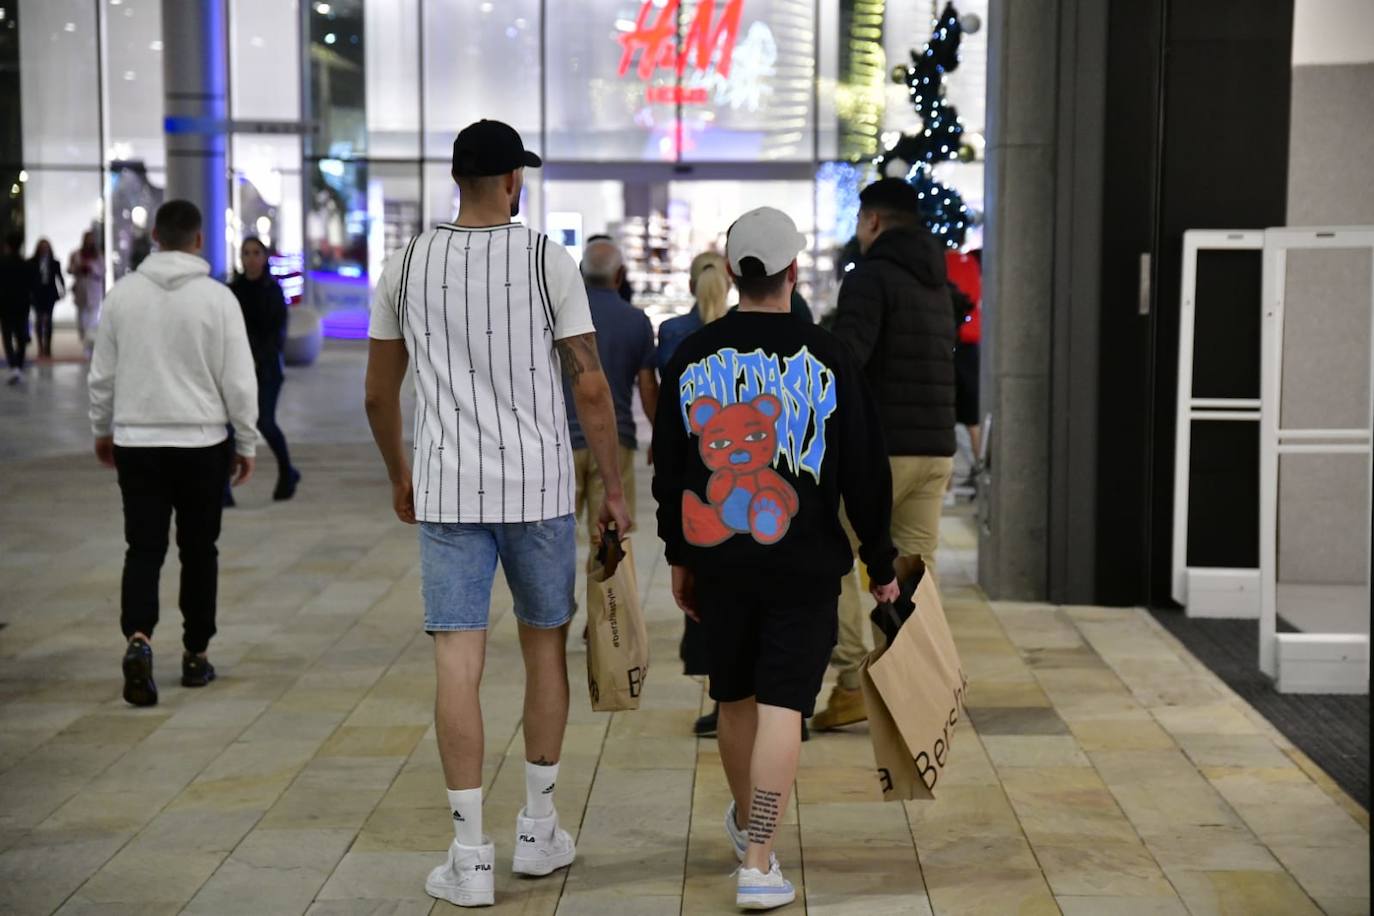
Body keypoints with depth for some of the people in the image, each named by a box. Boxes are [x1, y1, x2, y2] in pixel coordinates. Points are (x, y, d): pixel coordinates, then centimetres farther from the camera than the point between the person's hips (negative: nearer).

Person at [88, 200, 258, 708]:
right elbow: (238, 380, -7)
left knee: (144, 548, 5)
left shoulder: (123, 292, 0)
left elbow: (102, 373, 6)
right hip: (201, 442, -1)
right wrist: (246, 443, 5)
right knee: (198, 550, 11)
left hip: (136, 441, 2)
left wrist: (102, 429, 21)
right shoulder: (217, 297, -8)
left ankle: (138, 639, -17)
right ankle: (195, 655, 18)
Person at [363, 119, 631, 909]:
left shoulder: (408, 265, 4)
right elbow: (591, 385, -6)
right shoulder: (546, 259, -5)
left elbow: (379, 392, 11)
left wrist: (399, 475, 26)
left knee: (459, 660, 1)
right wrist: (615, 488, 3)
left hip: (447, 487, 1)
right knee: (546, 645, 15)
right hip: (539, 485, -1)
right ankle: (539, 830, 24)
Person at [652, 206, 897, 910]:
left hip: (715, 559, 3)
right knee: (781, 705, -2)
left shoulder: (692, 357, 2)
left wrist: (679, 557, 19)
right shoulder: (827, 359, -6)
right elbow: (866, 474, -3)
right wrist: (881, 565, 7)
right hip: (804, 563, -3)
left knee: (735, 697, 18)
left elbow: (667, 468, 8)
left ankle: (745, 821, 40)